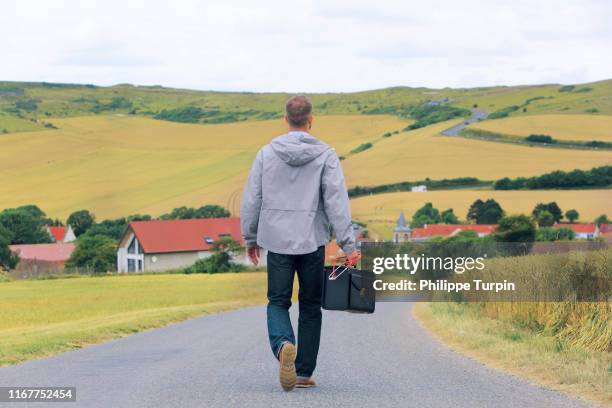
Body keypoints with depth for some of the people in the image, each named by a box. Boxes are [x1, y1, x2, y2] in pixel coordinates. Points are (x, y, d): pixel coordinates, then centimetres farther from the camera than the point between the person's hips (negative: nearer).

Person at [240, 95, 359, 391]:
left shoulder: (266, 153, 2)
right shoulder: (325, 155, -4)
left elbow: (251, 200, 4)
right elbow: (337, 202, -10)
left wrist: (250, 239, 16)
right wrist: (348, 245, -9)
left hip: (277, 241, 1)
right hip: (312, 242, -1)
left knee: (278, 302, 8)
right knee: (310, 307, 11)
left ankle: (283, 345, -24)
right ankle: (304, 373, 13)